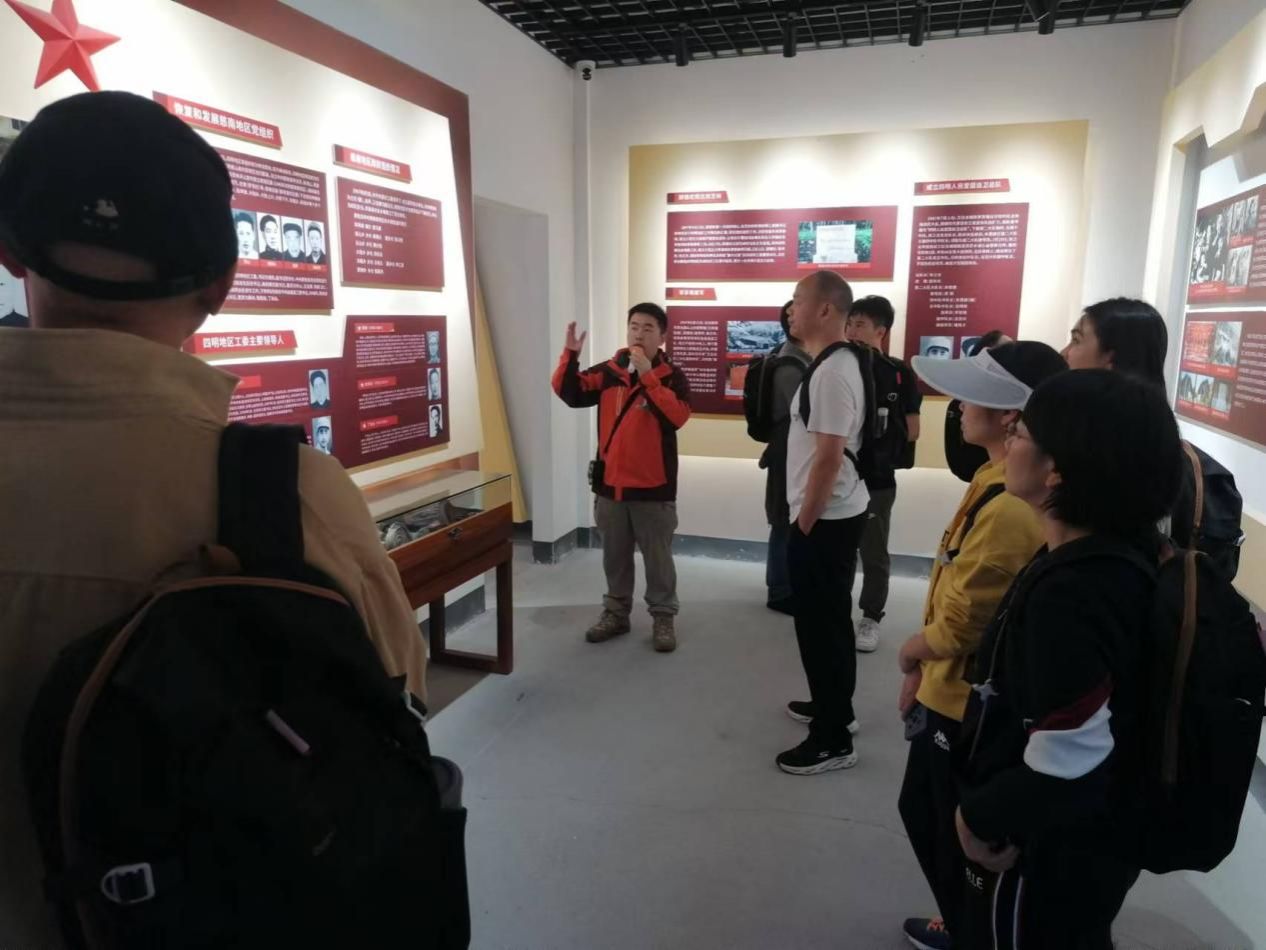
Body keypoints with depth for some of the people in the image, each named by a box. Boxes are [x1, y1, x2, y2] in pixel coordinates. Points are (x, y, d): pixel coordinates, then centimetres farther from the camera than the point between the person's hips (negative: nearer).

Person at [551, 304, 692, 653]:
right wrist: (570, 354, -16)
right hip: (610, 483, 4)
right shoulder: (608, 372, 5)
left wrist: (647, 375, -26)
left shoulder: (671, 376, -6)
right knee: (615, 556, 16)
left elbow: (676, 416, -23)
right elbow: (569, 392, -2)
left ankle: (663, 617, 23)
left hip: (653, 486, -4)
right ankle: (616, 613, 31)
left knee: (658, 558, 9)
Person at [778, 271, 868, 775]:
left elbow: (829, 457, -24)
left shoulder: (831, 372, -21)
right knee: (829, 619, 20)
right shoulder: (836, 363, 12)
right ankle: (834, 706, 36)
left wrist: (804, 524, -17)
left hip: (825, 518, -10)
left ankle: (833, 740, 11)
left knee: (820, 624, -1)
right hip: (834, 513, 10)